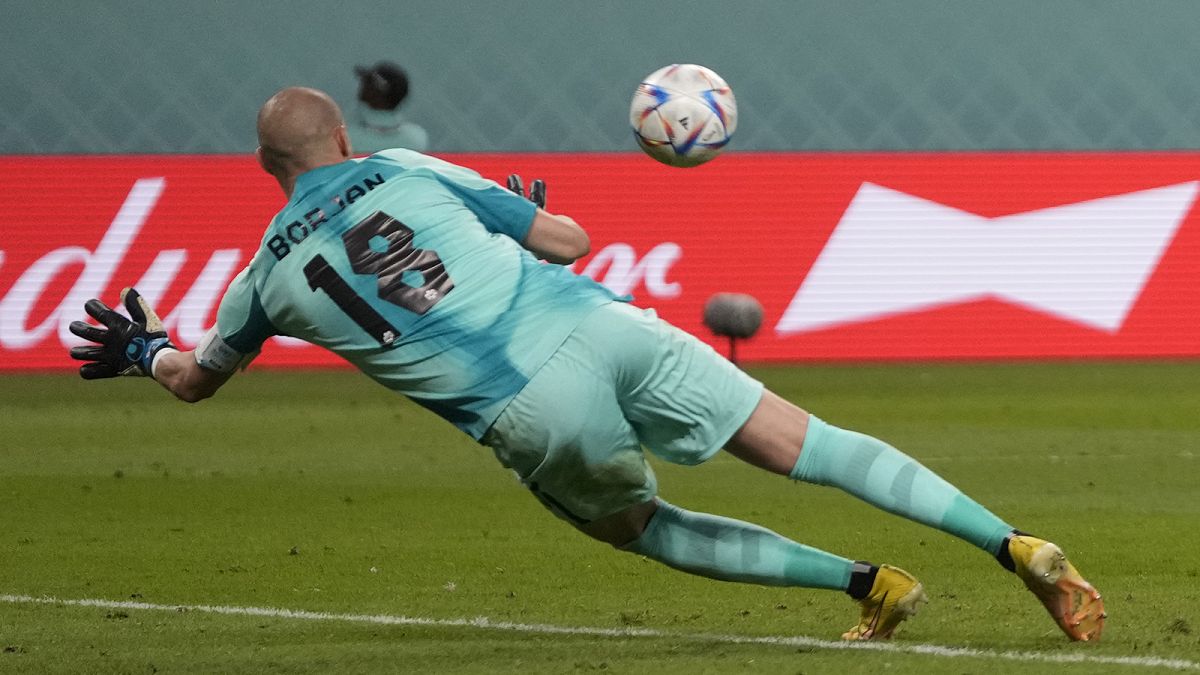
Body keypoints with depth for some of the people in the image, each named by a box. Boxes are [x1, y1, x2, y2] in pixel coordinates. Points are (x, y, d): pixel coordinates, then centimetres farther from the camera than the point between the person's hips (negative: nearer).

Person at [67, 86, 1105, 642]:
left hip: (533, 417, -2)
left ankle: (867, 583, 11)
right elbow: (568, 240, 15)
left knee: (650, 529, 25)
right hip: (605, 330, 2)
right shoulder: (407, 173, 14)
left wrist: (143, 352, 52)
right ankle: (1015, 546, -7)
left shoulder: (271, 275, 11)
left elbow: (197, 379, 30)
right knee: (815, 446, 3)